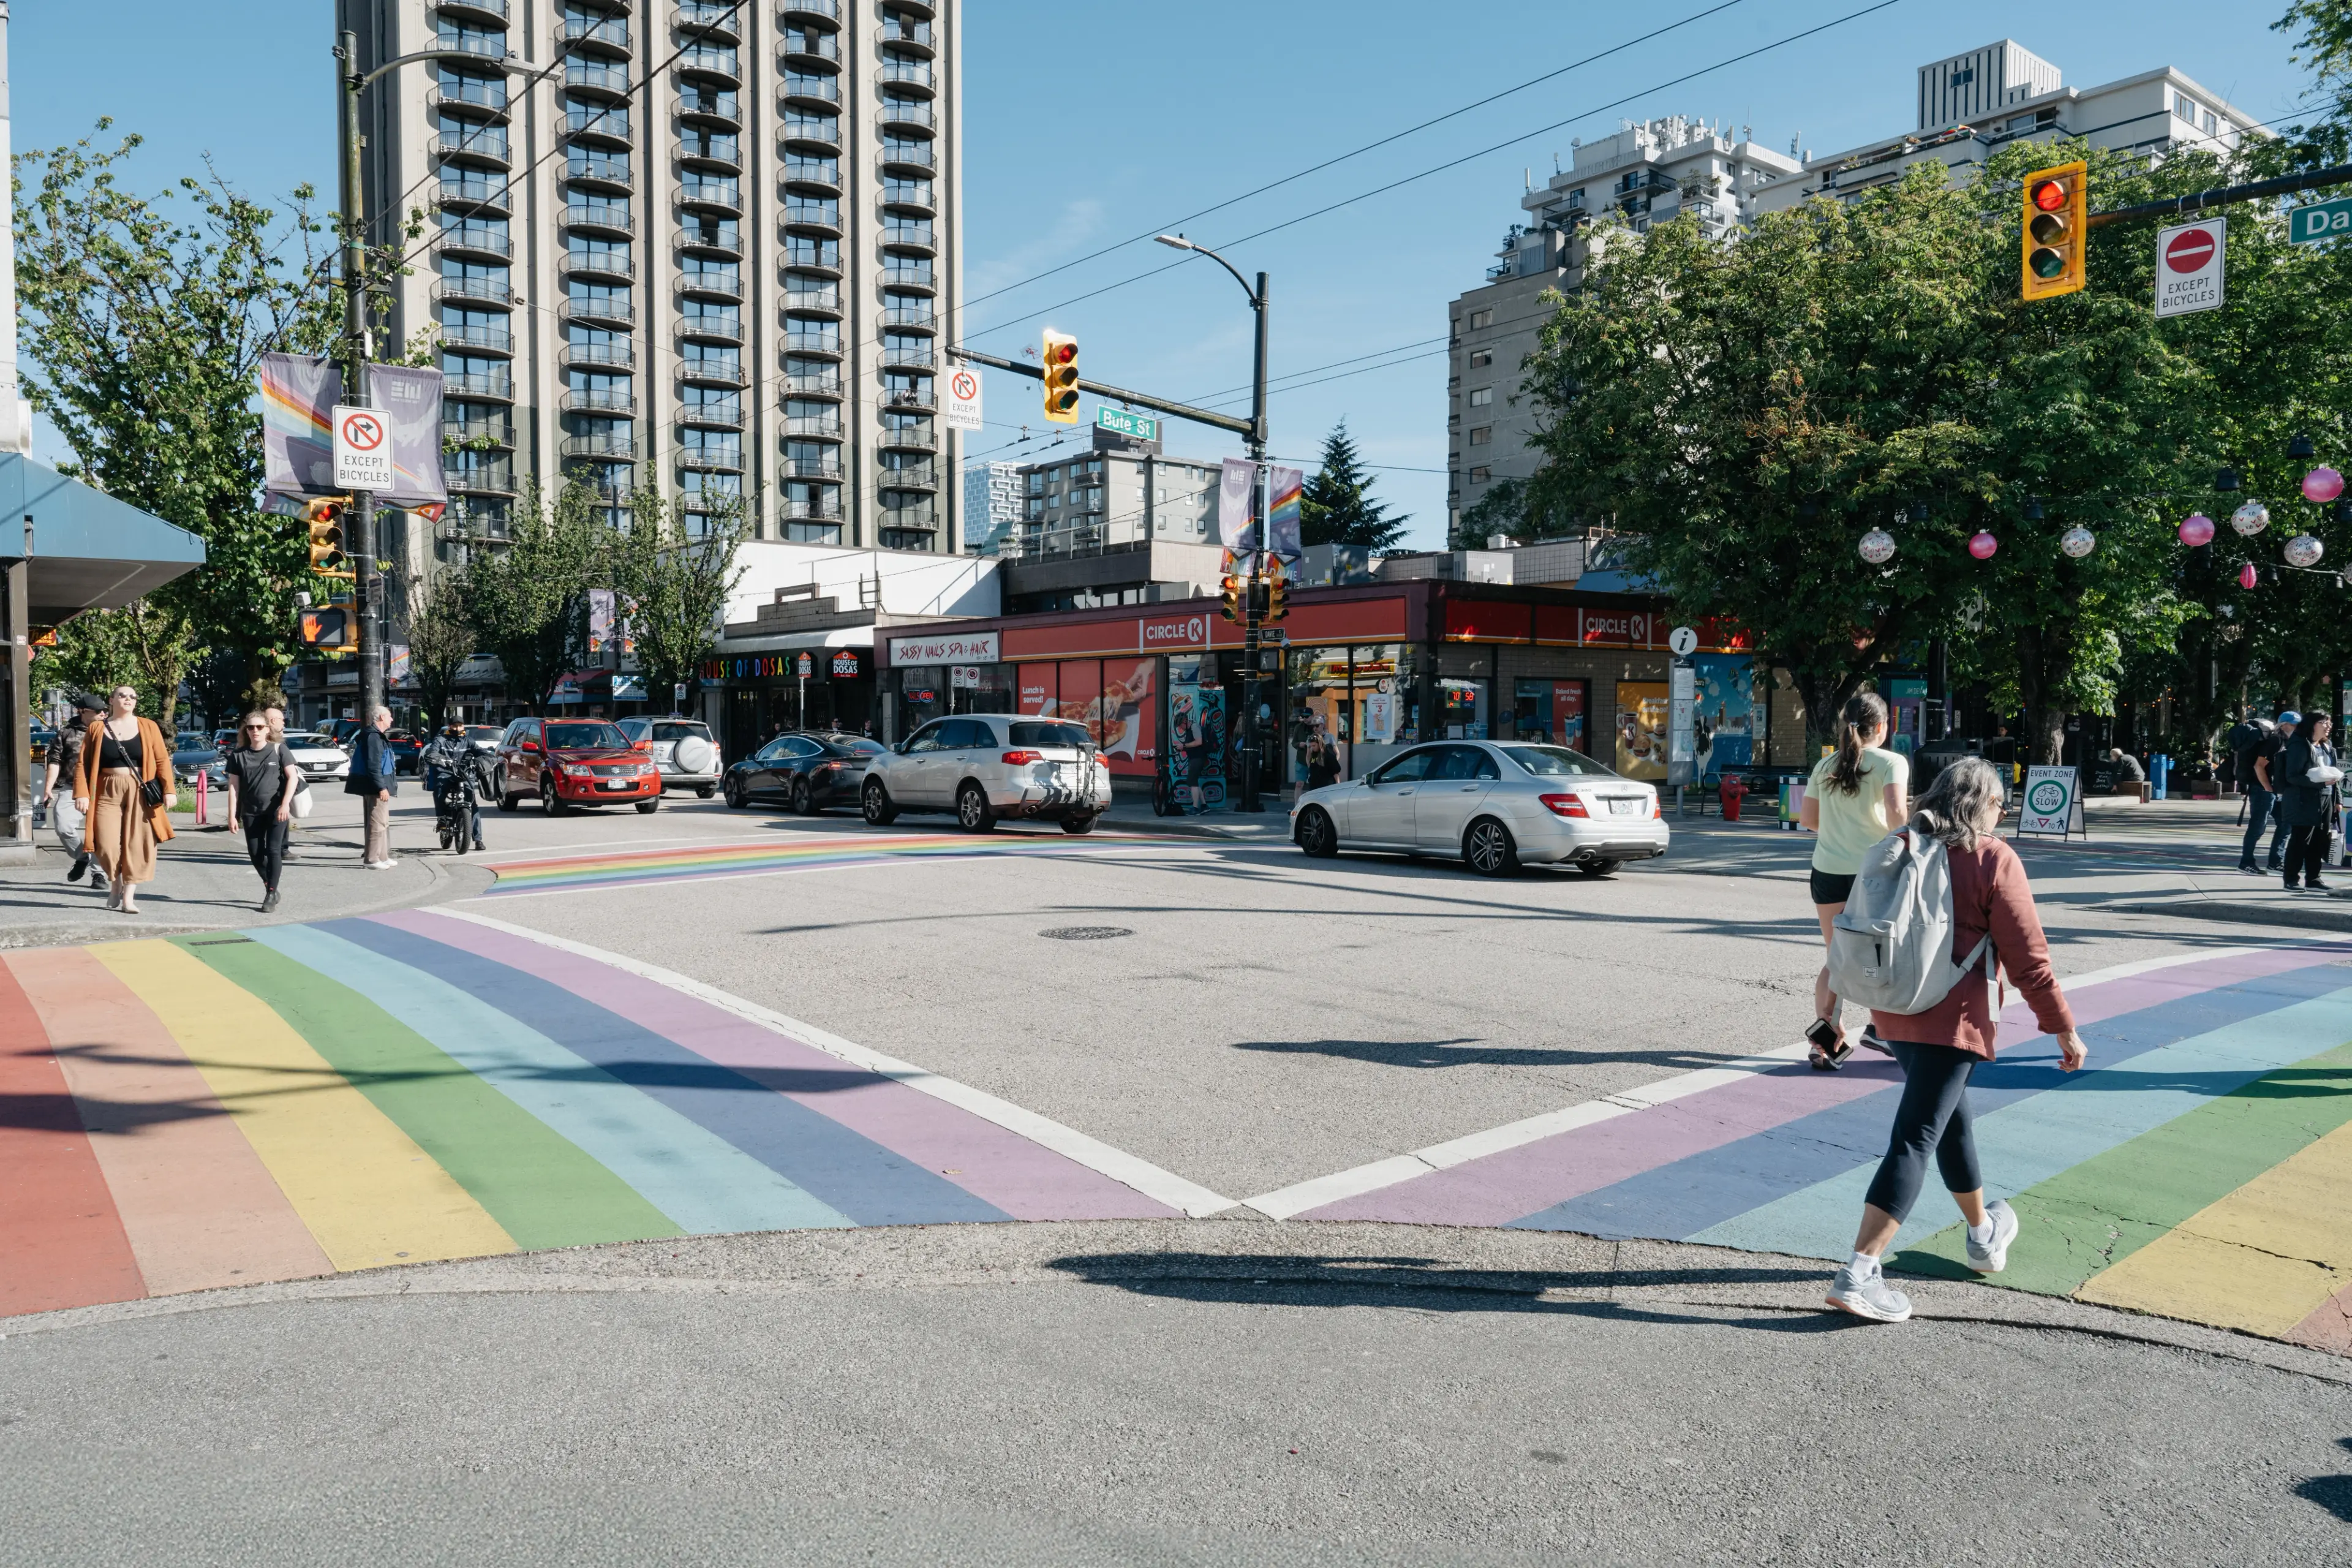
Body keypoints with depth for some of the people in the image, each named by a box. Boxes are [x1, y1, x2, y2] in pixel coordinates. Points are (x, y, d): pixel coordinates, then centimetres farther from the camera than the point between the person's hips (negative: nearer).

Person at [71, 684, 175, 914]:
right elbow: (84, 763, 3)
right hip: (108, 792, 0)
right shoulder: (97, 728, 6)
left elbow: (162, 760, 2)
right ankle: (115, 884, 23)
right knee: (107, 845, -4)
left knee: (137, 844, -3)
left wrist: (169, 789, -7)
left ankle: (128, 896, 4)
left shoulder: (148, 727, 6)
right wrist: (82, 793, -8)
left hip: (140, 792, 0)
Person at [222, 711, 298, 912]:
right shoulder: (238, 755, 5)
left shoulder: (278, 749, -2)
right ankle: (270, 887, 24)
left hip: (277, 810, -3)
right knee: (255, 853, 5)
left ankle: (271, 894, 1)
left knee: (273, 850, -7)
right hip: (251, 812, 3)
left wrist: (285, 804, -14)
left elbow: (293, 777, -4)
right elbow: (234, 786, 4)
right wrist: (233, 814, -1)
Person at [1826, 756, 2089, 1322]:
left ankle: (1984, 1233, 44)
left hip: (1893, 1013, 7)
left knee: (1952, 1119, 25)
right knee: (1916, 1140, -8)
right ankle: (1858, 1273, -14)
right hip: (1951, 1019, -7)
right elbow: (2027, 955, -8)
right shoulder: (1993, 859, -8)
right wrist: (2064, 1028, 0)